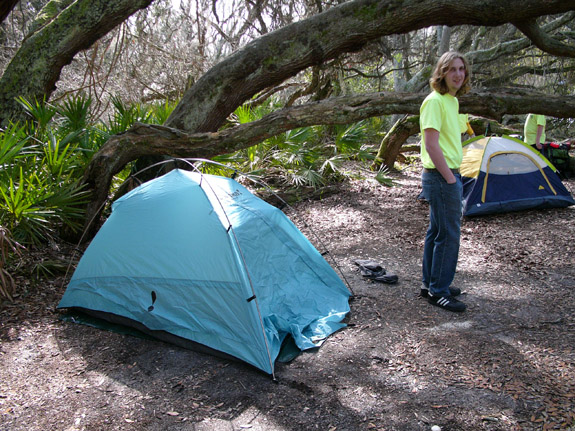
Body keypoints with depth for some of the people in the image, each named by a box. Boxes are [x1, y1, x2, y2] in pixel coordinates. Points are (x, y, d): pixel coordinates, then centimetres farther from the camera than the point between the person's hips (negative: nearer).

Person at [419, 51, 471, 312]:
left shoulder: (452, 100, 15)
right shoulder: (435, 101, -15)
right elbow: (431, 145, -21)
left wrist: (453, 174, 16)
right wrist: (449, 178, -19)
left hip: (448, 175, 10)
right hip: (441, 177, -10)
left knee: (437, 231, 16)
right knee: (449, 234, -4)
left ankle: (430, 283, 27)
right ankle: (438, 291, 7)